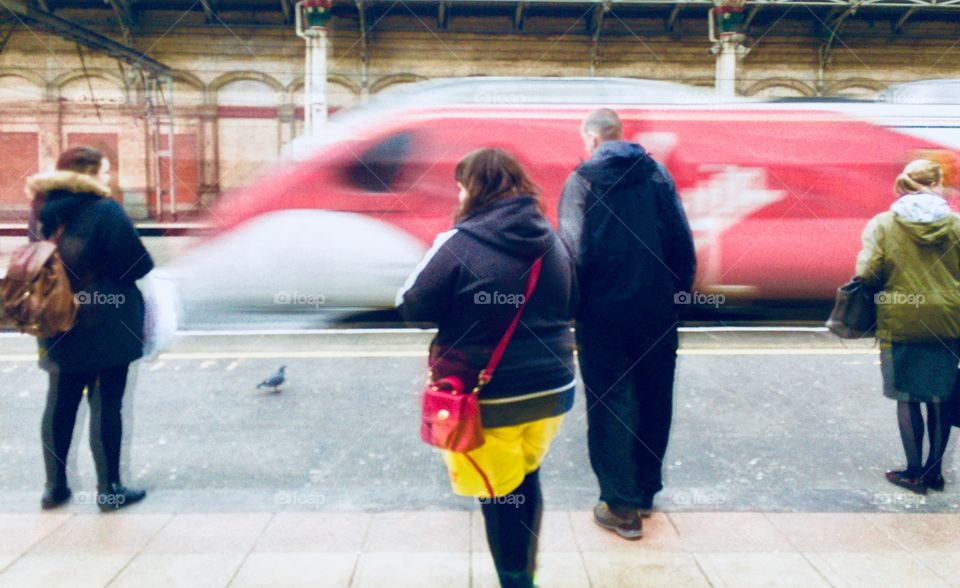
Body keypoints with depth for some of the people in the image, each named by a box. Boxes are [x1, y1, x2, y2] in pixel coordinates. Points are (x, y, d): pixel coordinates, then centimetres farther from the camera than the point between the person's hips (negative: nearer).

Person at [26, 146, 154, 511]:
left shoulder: (44, 212, 7)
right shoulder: (105, 211, -14)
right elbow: (138, 264, -14)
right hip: (106, 325, -6)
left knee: (60, 402, 13)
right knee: (106, 404, 0)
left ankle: (55, 486, 22)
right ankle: (109, 489, 9)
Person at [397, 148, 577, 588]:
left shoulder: (459, 244, -17)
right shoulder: (552, 241, 2)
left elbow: (411, 308, -11)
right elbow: (570, 306, 14)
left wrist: (458, 311, 7)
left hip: (487, 395, -6)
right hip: (551, 386, 6)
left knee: (498, 492, 11)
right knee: (527, 480, 23)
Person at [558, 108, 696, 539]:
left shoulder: (582, 180, -5)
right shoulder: (657, 174, 5)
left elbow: (572, 251, -11)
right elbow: (682, 243, 2)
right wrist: (680, 294, 11)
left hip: (604, 313, -4)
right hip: (657, 311, 4)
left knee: (610, 403, 4)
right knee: (653, 398, 15)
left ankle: (622, 506, 8)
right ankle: (647, 490, 29)